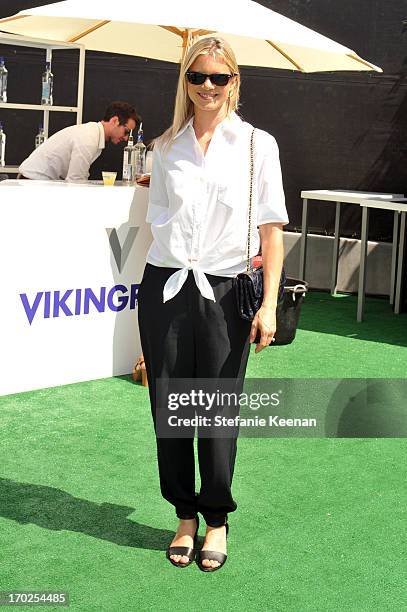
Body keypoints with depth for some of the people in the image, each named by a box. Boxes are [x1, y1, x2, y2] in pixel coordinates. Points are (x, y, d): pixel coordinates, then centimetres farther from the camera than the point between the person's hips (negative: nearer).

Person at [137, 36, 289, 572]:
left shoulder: (257, 144, 1)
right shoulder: (166, 148, 10)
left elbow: (271, 228, -2)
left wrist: (269, 304, -8)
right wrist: (159, 283, 11)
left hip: (224, 291, -3)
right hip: (165, 287, 3)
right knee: (170, 410, 7)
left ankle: (217, 519, 23)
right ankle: (185, 517, 24)